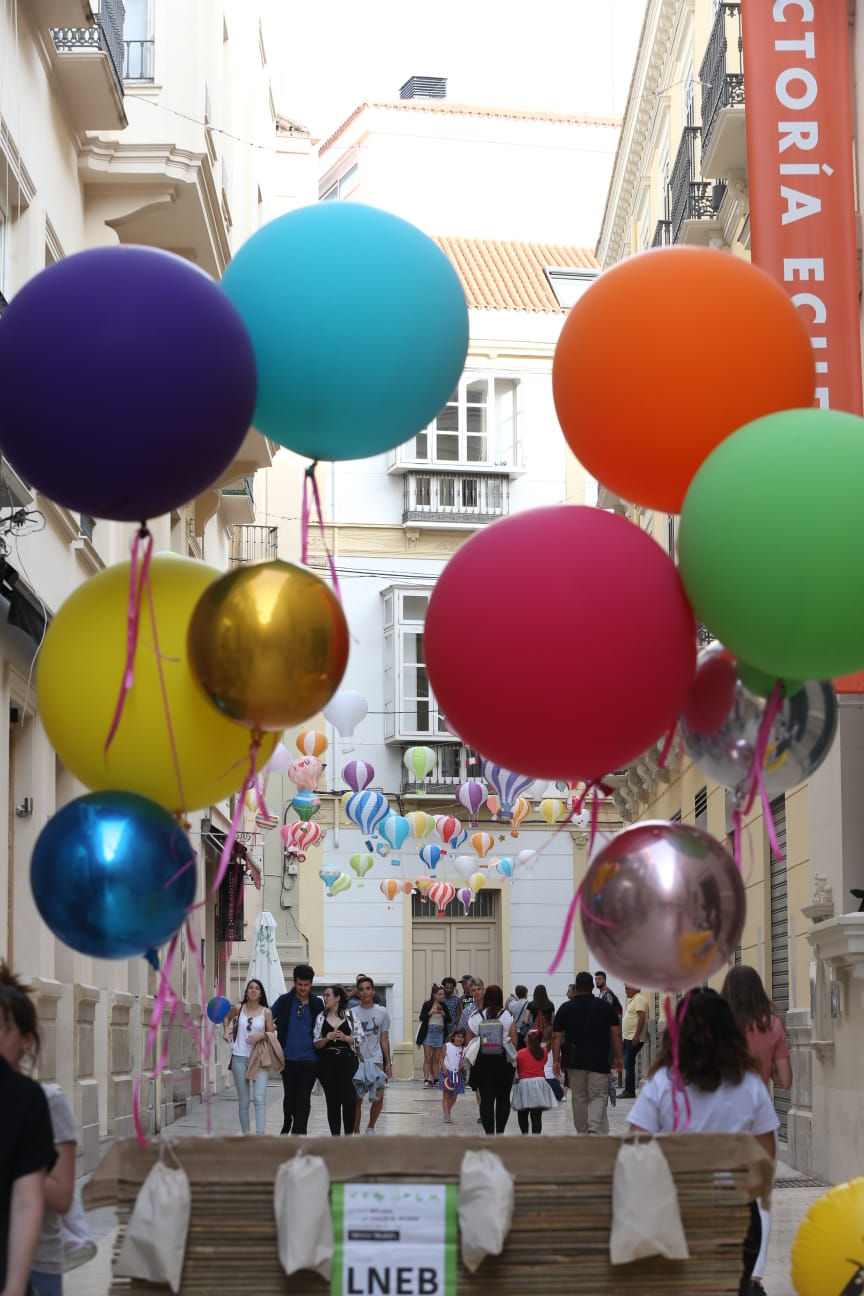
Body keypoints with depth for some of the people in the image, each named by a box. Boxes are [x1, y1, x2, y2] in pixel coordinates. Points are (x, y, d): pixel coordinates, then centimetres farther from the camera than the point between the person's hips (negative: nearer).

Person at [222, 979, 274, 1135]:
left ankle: (260, 1136, -21)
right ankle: (245, 1135, 16)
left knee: (259, 1098, -15)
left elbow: (271, 1034, 4)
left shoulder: (266, 1012, -1)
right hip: (240, 1058, 2)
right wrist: (226, 1031, 8)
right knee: (243, 1101, 8)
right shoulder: (239, 1008, 3)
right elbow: (227, 1018, 24)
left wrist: (261, 1035, -15)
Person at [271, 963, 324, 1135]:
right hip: (289, 1058, 0)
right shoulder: (284, 1001, 1)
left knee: (303, 1098, -4)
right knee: (289, 1096, 10)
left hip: (310, 1059, 0)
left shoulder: (317, 1004, 3)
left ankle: (298, 1134, -1)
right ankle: (287, 1125, 36)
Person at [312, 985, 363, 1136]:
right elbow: (315, 1044, 7)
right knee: (332, 1101, 3)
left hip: (347, 1061, -2)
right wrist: (326, 1039, -13)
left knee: (349, 1099, -8)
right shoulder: (320, 1017, 7)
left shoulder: (350, 1015, 2)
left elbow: (360, 1040, 2)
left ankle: (349, 1134, 4)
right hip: (327, 1062, 2)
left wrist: (345, 1038, -14)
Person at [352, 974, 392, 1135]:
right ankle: (356, 1132, 9)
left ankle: (370, 1127, 14)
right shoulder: (352, 1013, 2)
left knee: (378, 1097, -8)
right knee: (356, 1099, -3)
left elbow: (384, 1039, 11)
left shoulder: (382, 1013, 6)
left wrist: (388, 1063, 8)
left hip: (376, 1059, 1)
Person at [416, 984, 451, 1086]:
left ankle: (435, 1080, 7)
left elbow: (449, 1020, 7)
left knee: (436, 1060, 5)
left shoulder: (443, 1005, 8)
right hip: (428, 1032, -3)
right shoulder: (427, 1004, -2)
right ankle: (426, 1080, -8)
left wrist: (443, 1013, -11)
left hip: (440, 1033, 3)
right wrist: (430, 1013, -19)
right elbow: (421, 1018, -6)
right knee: (427, 1059, -5)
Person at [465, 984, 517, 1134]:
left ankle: (489, 1134, -4)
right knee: (503, 1099, 12)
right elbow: (514, 1042, -5)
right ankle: (500, 1132, 13)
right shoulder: (507, 1016, -3)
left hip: (482, 1063, 0)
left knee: (486, 1100, 2)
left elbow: (468, 1042, 0)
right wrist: (512, 1056, 10)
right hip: (503, 1062, 0)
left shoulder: (476, 1017, -1)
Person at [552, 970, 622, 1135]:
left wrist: (556, 1060, 2)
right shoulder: (605, 1007, 1)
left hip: (574, 1061, 1)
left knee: (579, 1098, 13)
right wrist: (618, 1056, 9)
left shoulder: (565, 1008, 2)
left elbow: (556, 1037, -1)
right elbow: (616, 1034, 2)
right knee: (598, 1096, 1)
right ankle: (594, 1128, -22)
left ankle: (582, 1134, 20)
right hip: (599, 1060, -1)